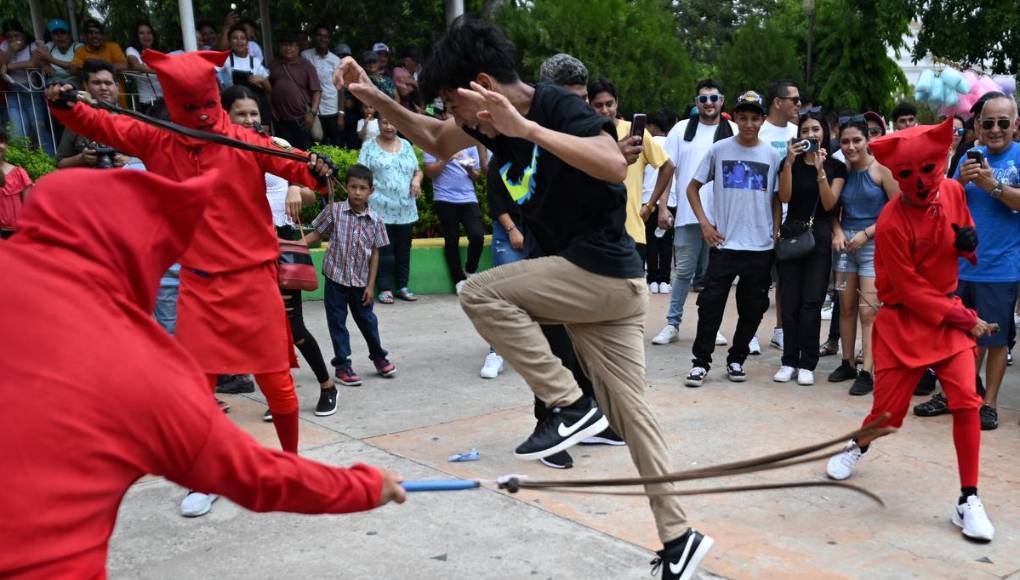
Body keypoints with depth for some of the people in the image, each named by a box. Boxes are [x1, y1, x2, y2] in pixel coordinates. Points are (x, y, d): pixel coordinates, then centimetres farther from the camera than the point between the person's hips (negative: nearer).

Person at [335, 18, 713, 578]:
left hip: (604, 274, -9)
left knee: (479, 294, -12)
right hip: (591, 280, 9)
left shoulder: (561, 107, -18)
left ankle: (571, 406, -7)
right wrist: (374, 97, 8)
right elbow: (435, 140, 21)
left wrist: (526, 129, -40)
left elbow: (615, 165, -37)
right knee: (629, 410, 10)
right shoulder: (495, 121, 5)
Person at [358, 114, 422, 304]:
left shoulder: (406, 145, 15)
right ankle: (385, 288, 3)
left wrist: (417, 179, -1)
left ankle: (402, 286, 18)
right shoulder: (369, 146, 4)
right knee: (385, 250, -3)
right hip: (381, 209, -4)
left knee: (404, 249, 9)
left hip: (406, 209, 4)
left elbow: (418, 170, 20)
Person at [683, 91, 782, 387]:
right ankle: (701, 362, 5)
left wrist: (777, 233, 3)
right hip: (723, 243, -2)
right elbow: (693, 187, 7)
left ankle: (736, 359, 23)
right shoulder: (719, 150, 1)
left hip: (761, 246, 2)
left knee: (752, 310, 8)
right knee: (711, 304, -5)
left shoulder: (772, 155, 5)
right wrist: (704, 224, -3)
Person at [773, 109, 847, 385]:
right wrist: (790, 162, -15)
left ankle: (807, 364, 3)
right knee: (789, 302, 1)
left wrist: (820, 170, -16)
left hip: (820, 237, -1)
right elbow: (784, 197, -6)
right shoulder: (790, 162, 7)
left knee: (812, 303, -4)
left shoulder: (836, 167, 4)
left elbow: (829, 204, -7)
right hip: (791, 234, 1)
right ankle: (789, 361, 9)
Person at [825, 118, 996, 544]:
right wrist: (965, 318, -15)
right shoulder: (892, 223, -19)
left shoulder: (953, 191, -3)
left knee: (966, 399, -11)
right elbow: (910, 291, -16)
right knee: (889, 409, 2)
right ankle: (859, 446, 39)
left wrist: (968, 241, -9)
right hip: (905, 320, -4)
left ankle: (969, 500, 0)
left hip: (950, 312, 4)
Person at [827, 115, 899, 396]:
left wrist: (866, 233, -12)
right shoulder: (842, 170, 5)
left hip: (874, 244, -5)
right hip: (846, 243, 5)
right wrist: (837, 231, -4)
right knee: (846, 307, 10)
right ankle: (847, 364, 21)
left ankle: (867, 373, -5)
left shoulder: (881, 170, -8)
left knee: (868, 310, -8)